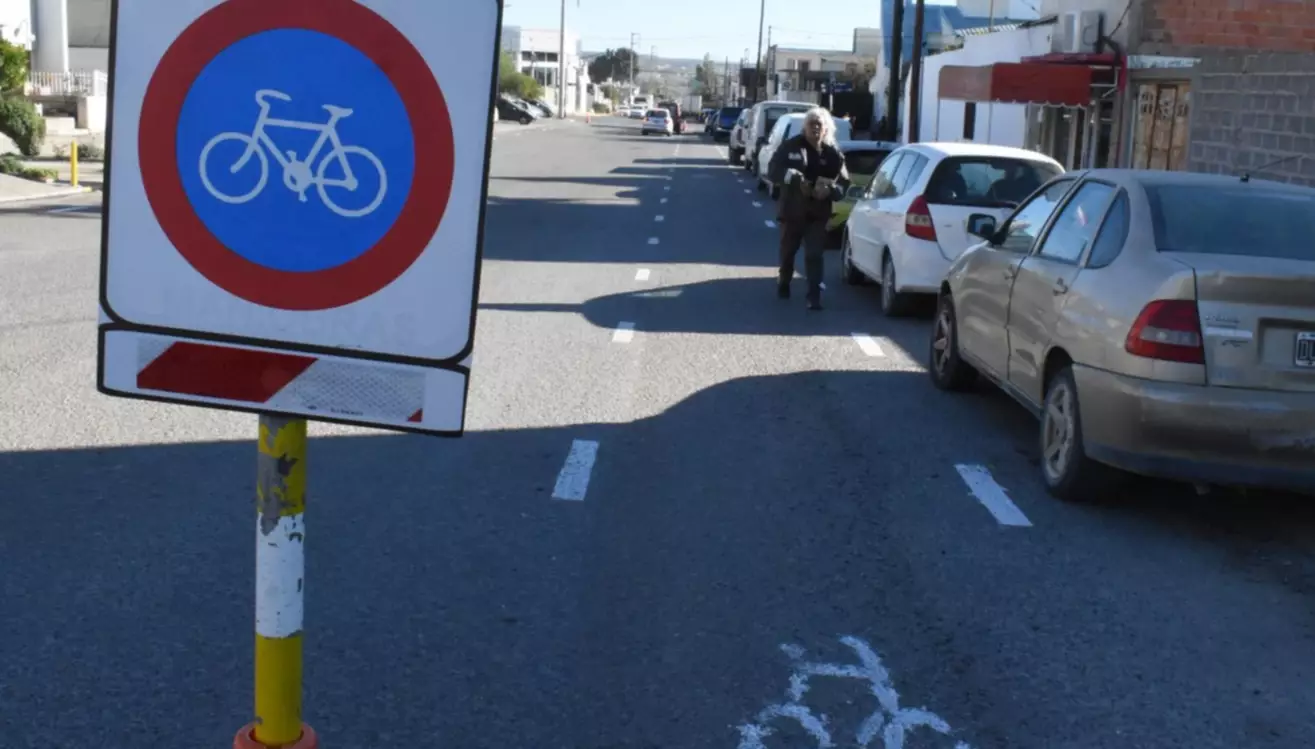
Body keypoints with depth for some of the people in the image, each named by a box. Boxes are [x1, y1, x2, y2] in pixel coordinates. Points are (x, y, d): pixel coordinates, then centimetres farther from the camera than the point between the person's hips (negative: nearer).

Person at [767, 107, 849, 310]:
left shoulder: (833, 153, 0)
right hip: (792, 209, 1)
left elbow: (844, 183, 1)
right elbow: (773, 170, -9)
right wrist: (793, 177, -26)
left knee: (814, 255, -8)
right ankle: (783, 283, 41)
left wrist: (829, 190, -21)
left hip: (818, 213, -1)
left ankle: (815, 296, -8)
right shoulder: (791, 146, -3)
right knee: (787, 251, 17)